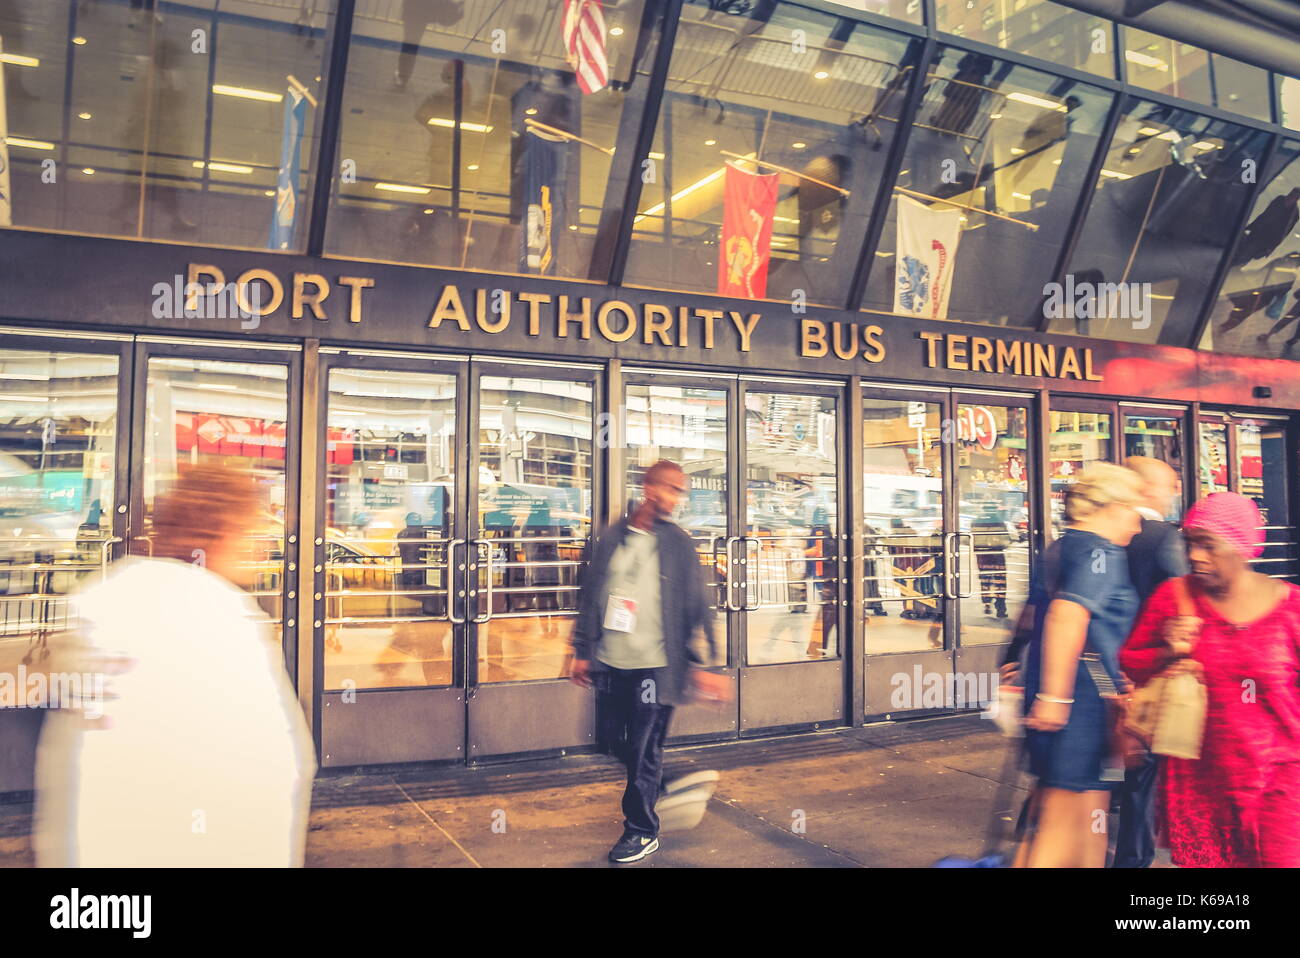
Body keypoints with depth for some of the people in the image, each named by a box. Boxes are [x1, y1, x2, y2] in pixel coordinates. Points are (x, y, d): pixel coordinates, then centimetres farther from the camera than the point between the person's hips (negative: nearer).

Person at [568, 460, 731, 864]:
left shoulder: (678, 544, -3)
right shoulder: (612, 537, 5)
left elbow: (695, 606, -4)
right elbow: (590, 595, 10)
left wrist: (701, 664, -8)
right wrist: (582, 651, 10)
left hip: (653, 664, -4)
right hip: (609, 662, 4)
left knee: (644, 751, 1)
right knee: (617, 739, 15)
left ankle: (641, 831, 17)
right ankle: (653, 786, 41)